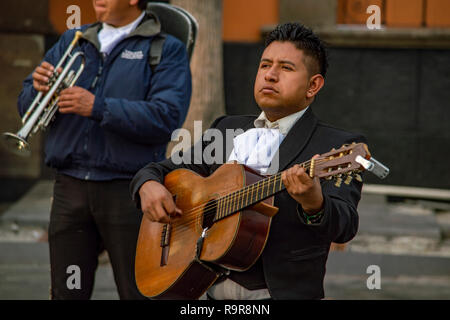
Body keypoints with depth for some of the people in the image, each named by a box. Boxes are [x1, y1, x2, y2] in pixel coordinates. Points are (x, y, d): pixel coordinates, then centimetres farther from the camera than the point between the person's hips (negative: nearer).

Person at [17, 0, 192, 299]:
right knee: (66, 292, 6)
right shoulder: (72, 41, 18)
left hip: (128, 190, -4)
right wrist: (39, 89, -8)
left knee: (139, 292, 0)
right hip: (70, 187, 4)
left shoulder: (167, 50, 0)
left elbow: (167, 118, -15)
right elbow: (27, 106, 16)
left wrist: (98, 107, -21)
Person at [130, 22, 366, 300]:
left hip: (281, 292, -6)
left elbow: (343, 229, -14)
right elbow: (166, 169, 23)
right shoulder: (227, 129, 17)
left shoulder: (338, 146, -2)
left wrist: (313, 203, -36)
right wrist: (148, 186, 0)